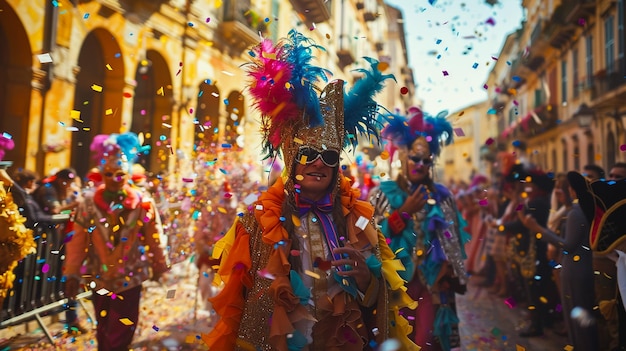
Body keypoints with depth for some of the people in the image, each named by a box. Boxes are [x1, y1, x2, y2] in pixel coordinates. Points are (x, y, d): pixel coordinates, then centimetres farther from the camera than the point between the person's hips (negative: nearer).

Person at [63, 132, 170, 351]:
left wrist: (158, 267, 5)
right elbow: (77, 242, -5)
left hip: (130, 279, -2)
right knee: (103, 331, 20)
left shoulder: (143, 204, -11)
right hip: (99, 279, 2)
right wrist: (72, 274, -5)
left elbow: (153, 240, -3)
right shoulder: (88, 203, -8)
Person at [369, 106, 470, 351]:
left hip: (431, 281, 2)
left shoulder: (442, 197, 6)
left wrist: (449, 272, -3)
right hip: (394, 280, -1)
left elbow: (453, 240, 8)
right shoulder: (383, 193, 0)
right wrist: (403, 213, -12)